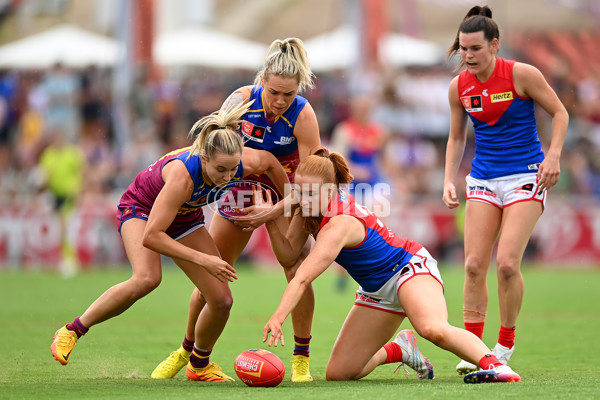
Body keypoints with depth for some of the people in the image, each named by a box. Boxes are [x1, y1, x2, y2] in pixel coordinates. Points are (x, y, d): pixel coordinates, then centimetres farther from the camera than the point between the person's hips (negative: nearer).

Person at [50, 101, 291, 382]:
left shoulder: (245, 163, -28)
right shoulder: (183, 175, -43)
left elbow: (270, 161, -1)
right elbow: (151, 236, -42)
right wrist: (203, 259, -43)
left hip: (185, 218, 6)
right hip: (141, 208, -6)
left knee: (222, 300, -6)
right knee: (147, 278, -36)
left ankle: (199, 365, 23)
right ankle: (72, 332, -19)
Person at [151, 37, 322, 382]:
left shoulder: (303, 115, -28)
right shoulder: (242, 100, -23)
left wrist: (271, 213, -32)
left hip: (288, 196, -2)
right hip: (243, 187, 2)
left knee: (298, 271, -19)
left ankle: (302, 359, -4)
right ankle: (187, 351, 27)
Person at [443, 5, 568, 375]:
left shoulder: (521, 74, -12)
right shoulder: (459, 87, 1)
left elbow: (559, 113, -4)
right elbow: (457, 138, 13)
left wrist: (553, 155, -17)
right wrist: (449, 180, 2)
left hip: (525, 177, -4)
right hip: (483, 179, 4)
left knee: (507, 263, -14)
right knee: (474, 264, -5)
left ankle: (506, 344, 5)